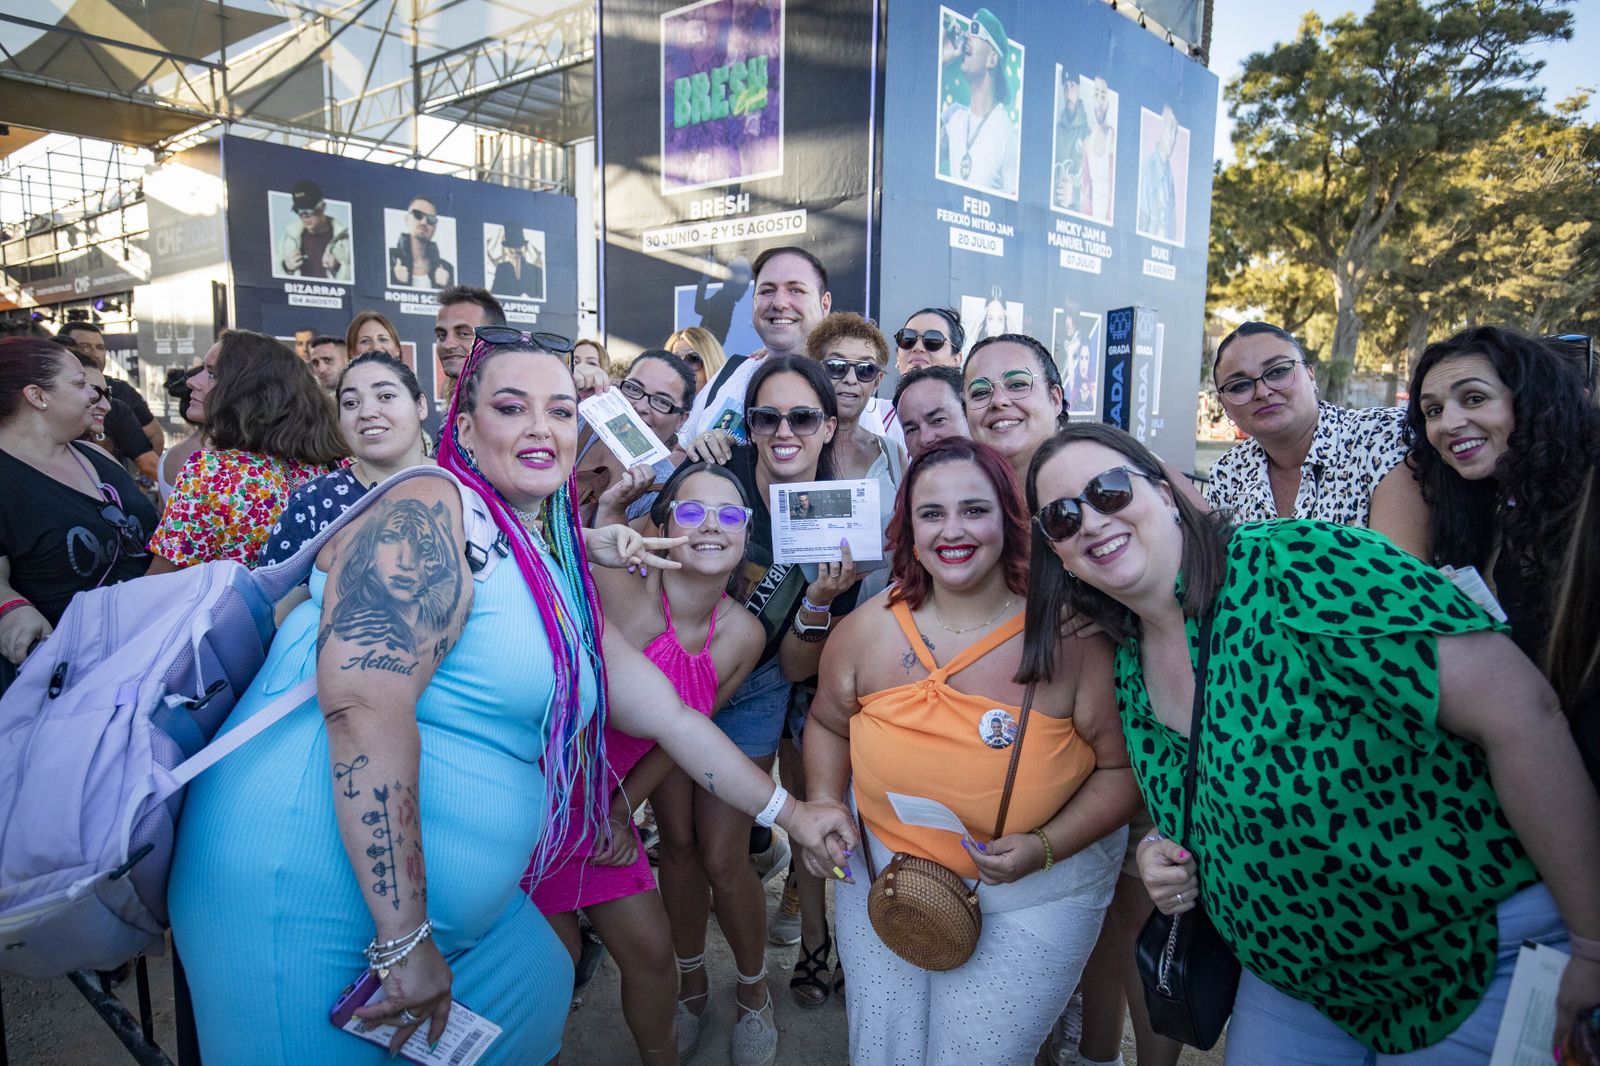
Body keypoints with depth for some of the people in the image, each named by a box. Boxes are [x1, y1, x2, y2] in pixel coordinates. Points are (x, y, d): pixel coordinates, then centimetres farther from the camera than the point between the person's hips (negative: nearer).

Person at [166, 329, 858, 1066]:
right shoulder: (430, 515, -15)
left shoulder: (558, 579, 11)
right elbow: (363, 706, -27)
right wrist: (404, 939, -24)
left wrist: (788, 812, 17)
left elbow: (667, 713, 15)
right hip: (314, 892, -9)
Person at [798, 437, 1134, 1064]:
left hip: (1034, 895, -3)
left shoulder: (1070, 632, -18)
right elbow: (828, 724, 9)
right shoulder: (868, 629, -8)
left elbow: (1121, 769, -10)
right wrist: (823, 805, -7)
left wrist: (1044, 847, -21)